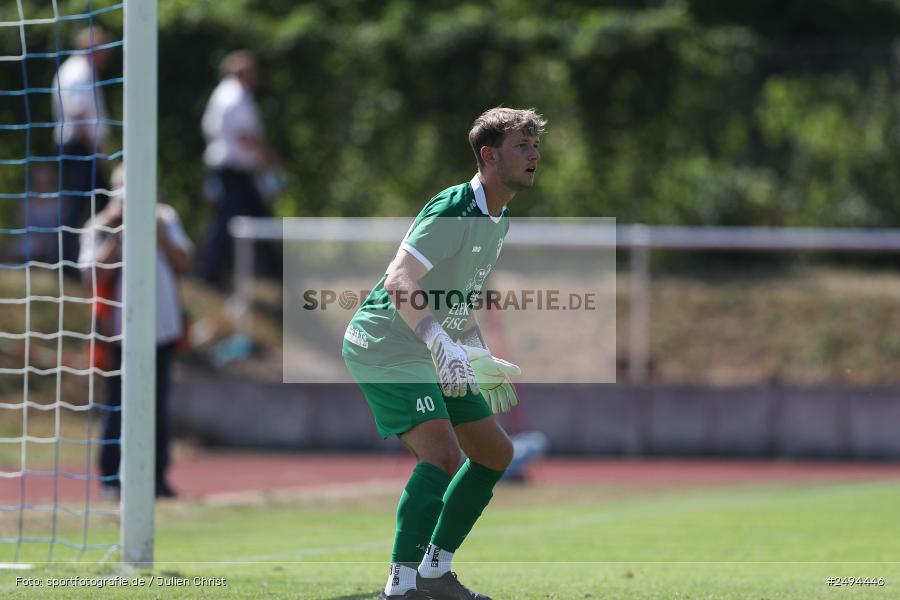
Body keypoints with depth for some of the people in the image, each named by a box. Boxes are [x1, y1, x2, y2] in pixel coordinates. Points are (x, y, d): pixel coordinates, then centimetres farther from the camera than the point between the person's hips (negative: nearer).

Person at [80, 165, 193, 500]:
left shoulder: (165, 218, 9)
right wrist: (117, 237, -17)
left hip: (162, 330, 4)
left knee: (157, 408, 6)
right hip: (121, 333, -4)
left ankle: (157, 476, 10)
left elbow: (184, 263, 4)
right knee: (118, 408, -1)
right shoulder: (100, 228, -4)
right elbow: (94, 276, -14)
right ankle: (111, 479, 5)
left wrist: (159, 232, -8)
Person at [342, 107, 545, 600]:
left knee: (496, 452, 12)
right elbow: (400, 284, -31)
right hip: (385, 348, -10)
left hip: (439, 356, 10)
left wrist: (483, 360, 23)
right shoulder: (452, 212, -21)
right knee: (442, 452, -25)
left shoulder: (497, 219, 11)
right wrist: (442, 346, -42)